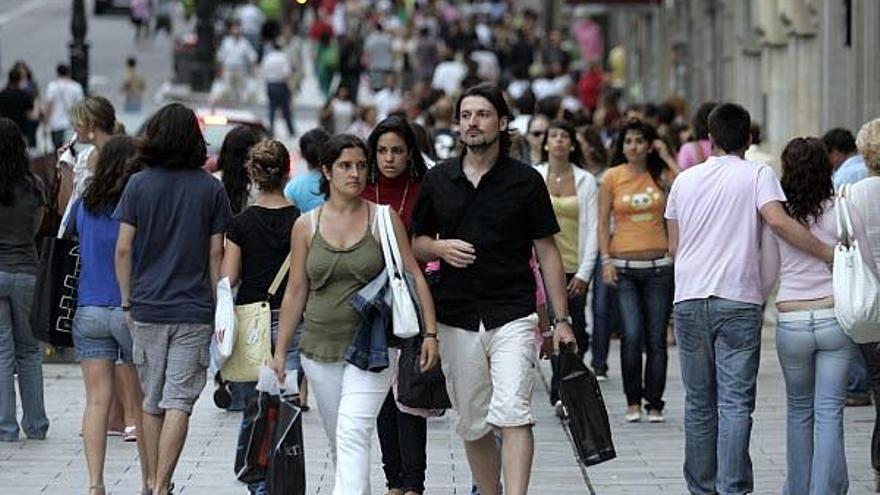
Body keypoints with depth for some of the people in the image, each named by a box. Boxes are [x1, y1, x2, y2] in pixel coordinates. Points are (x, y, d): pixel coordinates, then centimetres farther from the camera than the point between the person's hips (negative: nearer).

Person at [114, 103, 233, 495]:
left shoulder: (139, 184, -2)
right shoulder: (211, 188, -1)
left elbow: (123, 249, -3)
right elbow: (216, 253, 1)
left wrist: (127, 301, 7)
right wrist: (217, 306, 9)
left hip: (147, 307, 1)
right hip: (194, 310, -1)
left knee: (152, 402, 12)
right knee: (179, 403, -2)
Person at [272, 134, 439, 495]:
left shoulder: (384, 219, 0)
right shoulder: (306, 226, 6)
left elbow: (414, 278, -1)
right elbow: (295, 293, 11)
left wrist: (430, 332, -10)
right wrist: (280, 350, 9)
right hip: (320, 348, 3)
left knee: (353, 434, -18)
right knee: (338, 442, 10)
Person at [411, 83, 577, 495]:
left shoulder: (525, 180, 1)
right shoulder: (437, 180, 9)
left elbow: (547, 252, 3)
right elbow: (417, 243, 17)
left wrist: (561, 319, -2)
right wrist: (440, 248, -7)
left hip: (513, 317, -3)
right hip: (456, 319, 3)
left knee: (513, 414, -17)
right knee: (473, 425, 9)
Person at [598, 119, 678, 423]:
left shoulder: (660, 176, 4)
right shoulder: (612, 177, 3)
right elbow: (603, 222, 5)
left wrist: (667, 157, -6)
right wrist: (606, 260, -4)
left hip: (659, 266, 1)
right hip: (624, 266, -1)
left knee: (656, 339, 2)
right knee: (631, 336, -11)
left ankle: (654, 404, 10)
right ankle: (633, 401, 4)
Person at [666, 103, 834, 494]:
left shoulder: (685, 179, 11)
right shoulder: (757, 175, -1)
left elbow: (674, 246, 14)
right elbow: (778, 221, -17)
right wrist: (829, 253, -14)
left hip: (689, 299, 3)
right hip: (738, 300, -3)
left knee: (699, 402, 11)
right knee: (736, 402, -4)